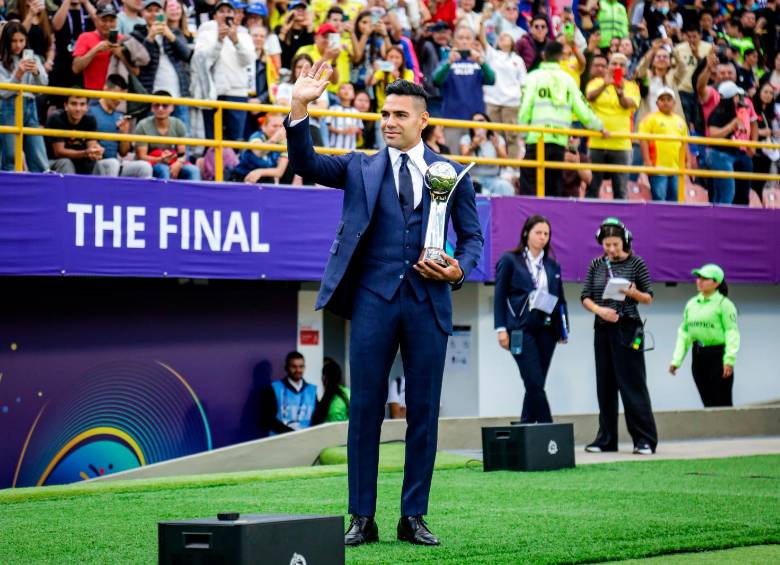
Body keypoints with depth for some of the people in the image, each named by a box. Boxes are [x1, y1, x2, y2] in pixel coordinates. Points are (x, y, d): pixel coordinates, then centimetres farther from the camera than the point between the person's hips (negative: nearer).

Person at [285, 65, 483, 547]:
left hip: (427, 301, 1)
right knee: (365, 409, 0)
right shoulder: (361, 168, 10)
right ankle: (363, 519, 5)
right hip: (374, 299, 0)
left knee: (424, 412, 3)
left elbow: (472, 236, 14)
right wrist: (300, 108, -14)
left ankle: (414, 517, 12)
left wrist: (458, 269, -7)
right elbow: (306, 164, -2)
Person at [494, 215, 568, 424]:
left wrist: (563, 329, 9)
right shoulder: (510, 260, 3)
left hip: (546, 329, 5)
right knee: (535, 383, -13)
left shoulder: (552, 265, 16)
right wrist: (501, 328, -7)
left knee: (536, 385, 3)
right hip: (521, 329, -5)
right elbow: (499, 296, 1)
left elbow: (560, 299, 18)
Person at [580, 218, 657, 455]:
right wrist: (599, 310, -11)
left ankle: (645, 440, -5)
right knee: (605, 385, 7)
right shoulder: (596, 265, 8)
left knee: (632, 384, -7)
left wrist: (635, 294, -18)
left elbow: (648, 298, 3)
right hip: (603, 329, 4)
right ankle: (606, 439, 14)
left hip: (627, 329, -4)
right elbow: (585, 297, 8)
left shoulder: (636, 263, -1)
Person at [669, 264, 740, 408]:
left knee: (722, 404, -6)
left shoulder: (723, 303, -6)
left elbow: (732, 332, -13)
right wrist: (676, 360, 6)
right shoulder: (691, 304, 12)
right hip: (698, 356, 6)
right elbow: (683, 332, 13)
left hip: (718, 354, -6)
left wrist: (729, 360, -23)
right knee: (708, 402, 10)